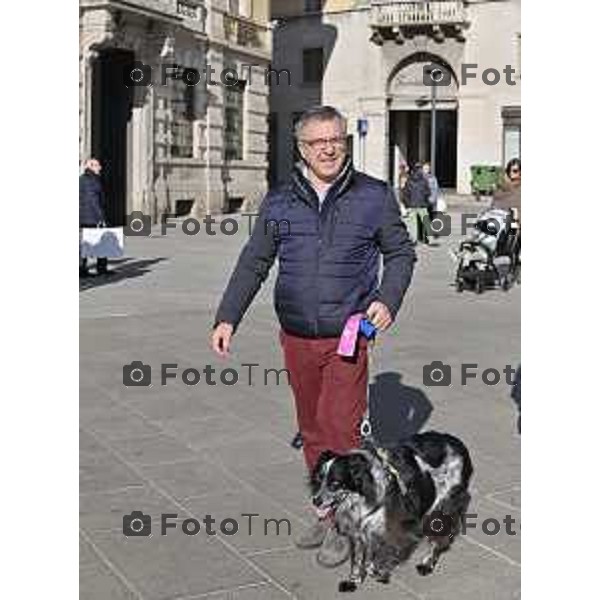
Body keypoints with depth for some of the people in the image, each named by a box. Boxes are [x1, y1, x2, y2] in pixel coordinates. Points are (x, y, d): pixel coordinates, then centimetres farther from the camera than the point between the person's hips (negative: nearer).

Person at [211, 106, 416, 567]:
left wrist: (388, 301, -7)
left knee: (340, 430, -7)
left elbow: (401, 253, 9)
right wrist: (228, 318, 1)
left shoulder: (375, 196, 0)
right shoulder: (279, 203, 5)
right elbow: (253, 264, 10)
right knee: (312, 432, 13)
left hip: (347, 338, -3)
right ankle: (327, 511, 28)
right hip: (296, 338, 3)